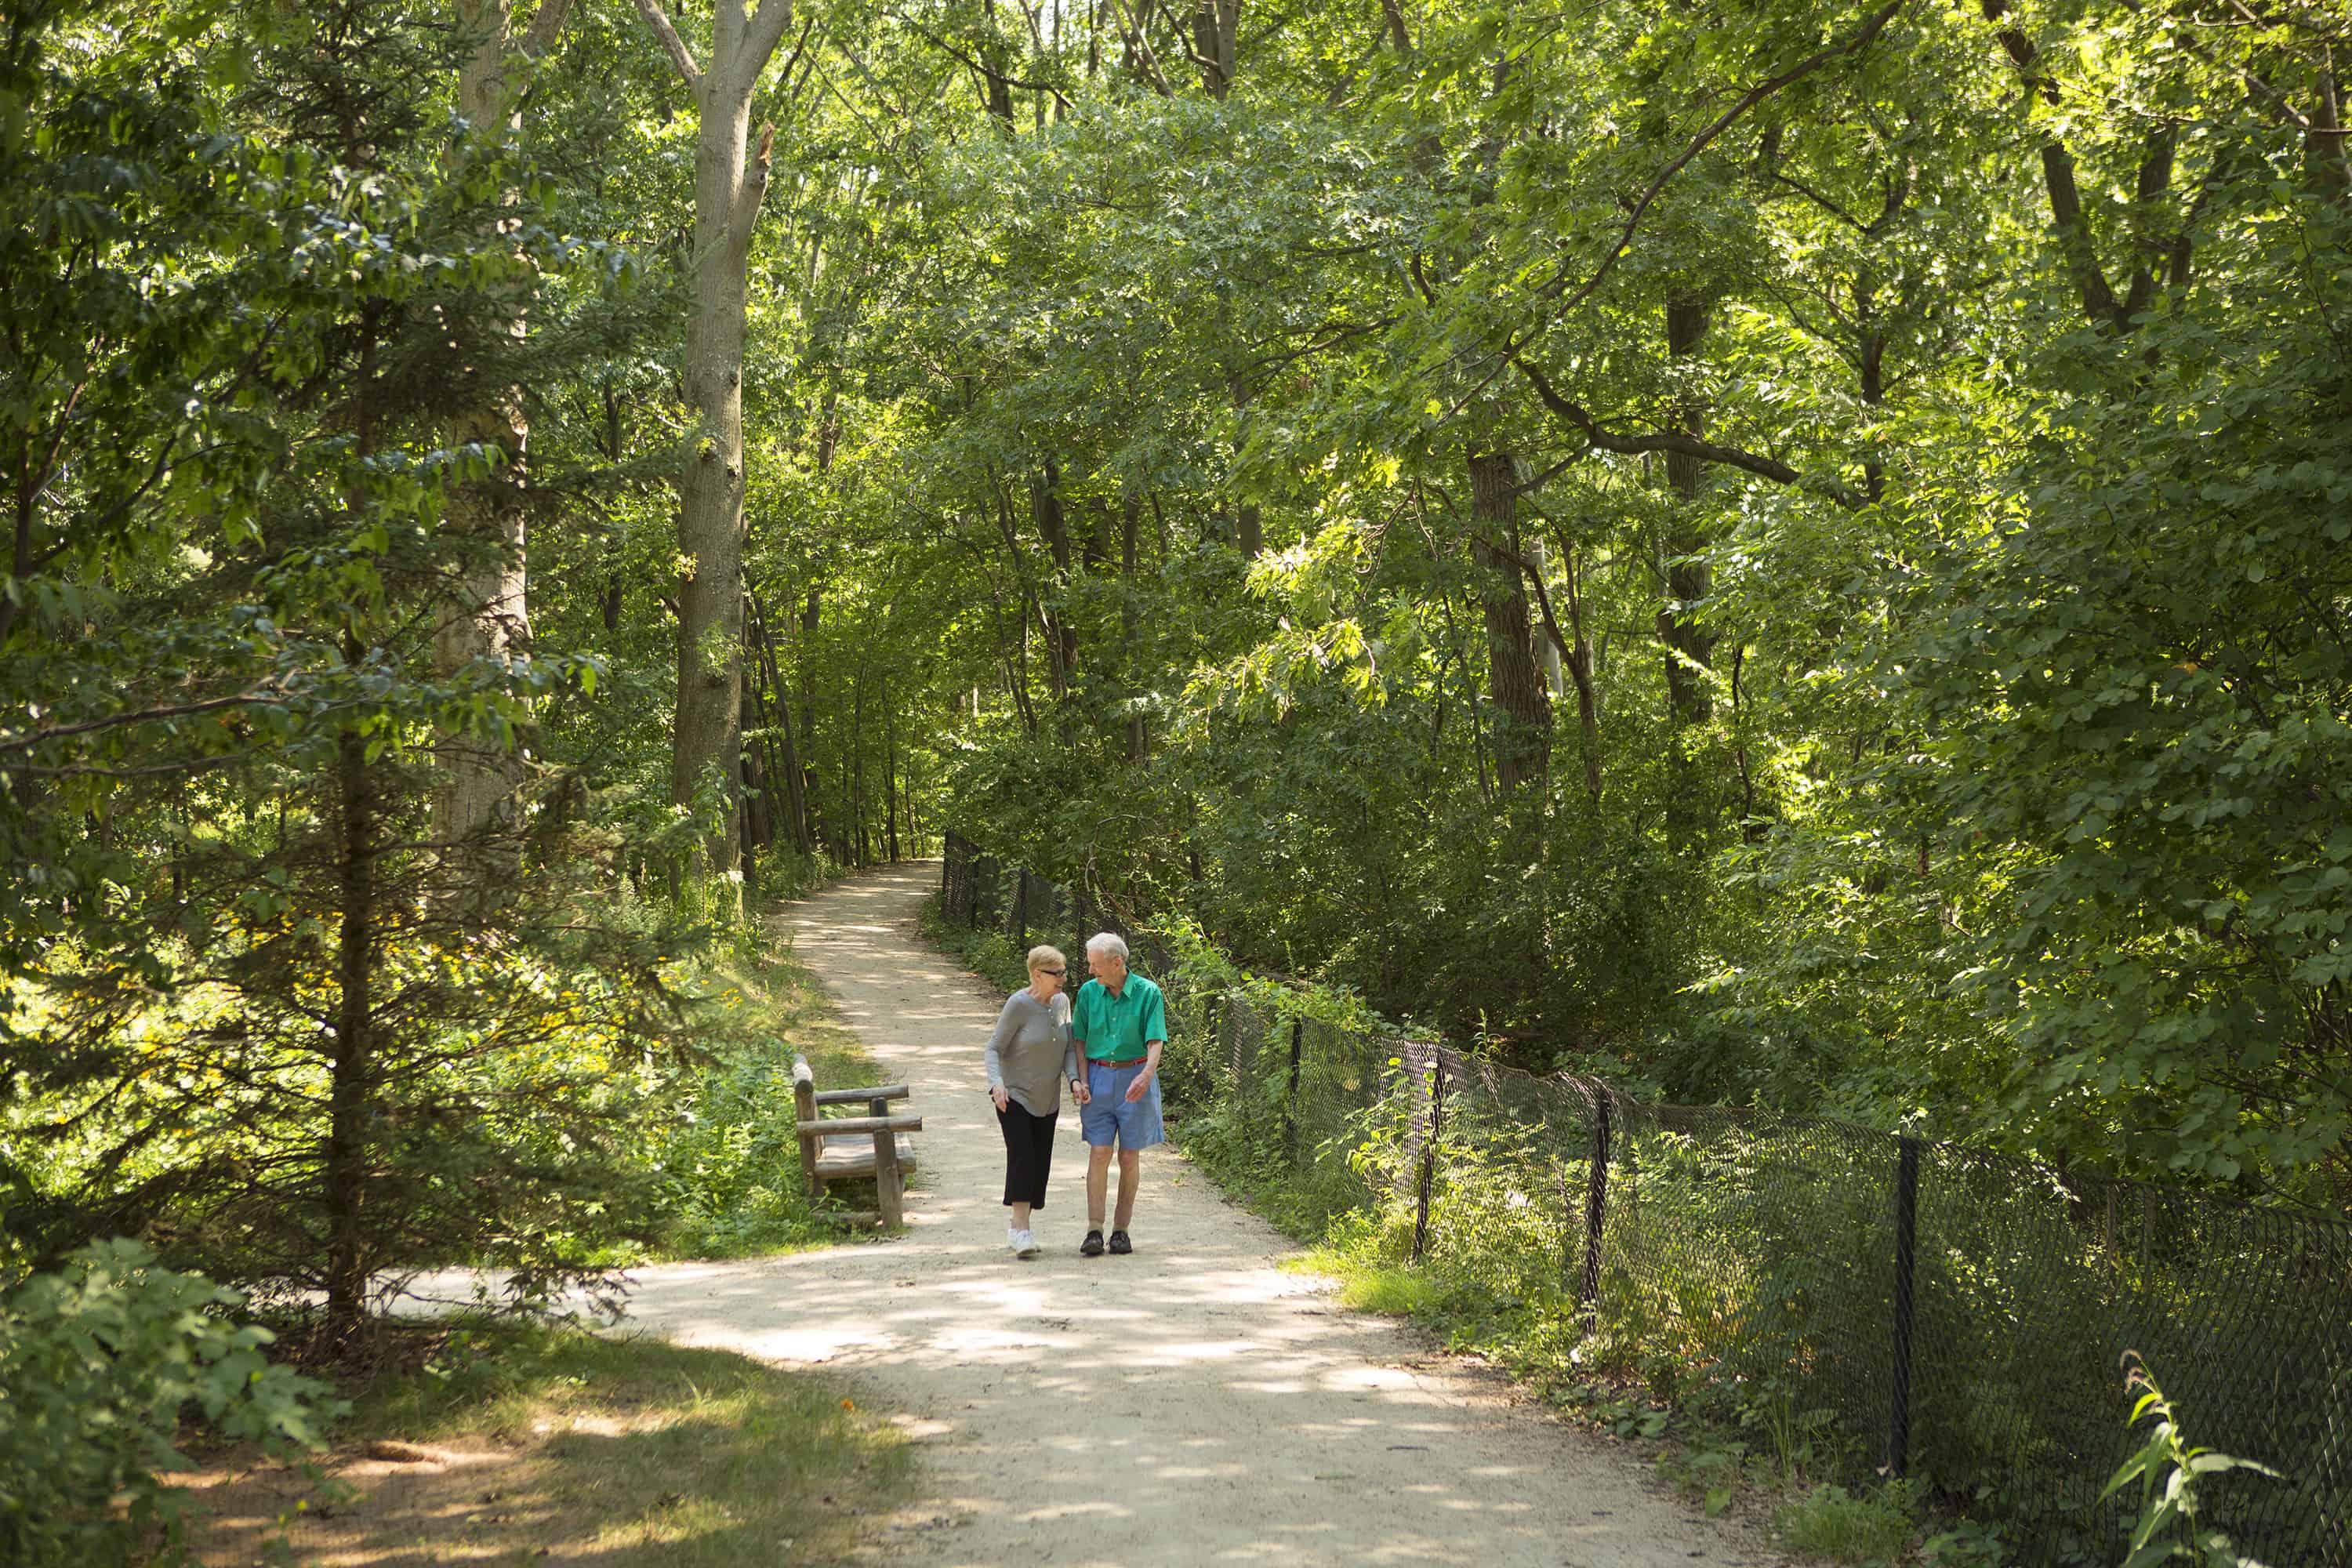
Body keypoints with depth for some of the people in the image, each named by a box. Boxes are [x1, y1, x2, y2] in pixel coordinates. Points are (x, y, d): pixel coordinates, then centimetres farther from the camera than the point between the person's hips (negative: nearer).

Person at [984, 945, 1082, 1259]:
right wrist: (996, 1083, -30)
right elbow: (994, 1048, -13)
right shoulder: (1018, 1005, -16)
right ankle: (1021, 1230, -20)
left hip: (1047, 1101, 6)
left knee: (1040, 1163, 6)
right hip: (1014, 1097, -6)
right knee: (1021, 1158, -17)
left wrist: (1074, 1079, -11)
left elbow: (1068, 1048, 7)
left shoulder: (1061, 1002, 1)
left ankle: (1018, 1228, 18)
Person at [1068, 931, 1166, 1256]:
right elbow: (1079, 1040, 6)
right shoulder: (1088, 992, 2)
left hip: (1135, 1079, -2)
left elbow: (1156, 1042, -11)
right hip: (1099, 1079, 2)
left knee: (1129, 1157, 3)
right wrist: (1080, 1081, -8)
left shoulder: (1148, 993, -7)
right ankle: (1094, 1231, -7)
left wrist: (1146, 1076, -28)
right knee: (1099, 1154, -6)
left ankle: (1121, 1230, 11)